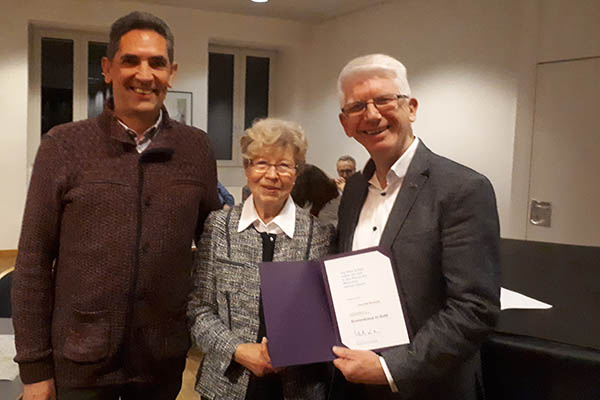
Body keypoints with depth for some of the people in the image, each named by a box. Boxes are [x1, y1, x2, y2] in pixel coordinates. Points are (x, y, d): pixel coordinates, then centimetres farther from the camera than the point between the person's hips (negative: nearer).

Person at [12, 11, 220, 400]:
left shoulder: (196, 148, 0)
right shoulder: (63, 146, -6)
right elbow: (34, 262, -4)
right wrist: (35, 365, -5)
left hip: (164, 359, 2)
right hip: (81, 358, -2)